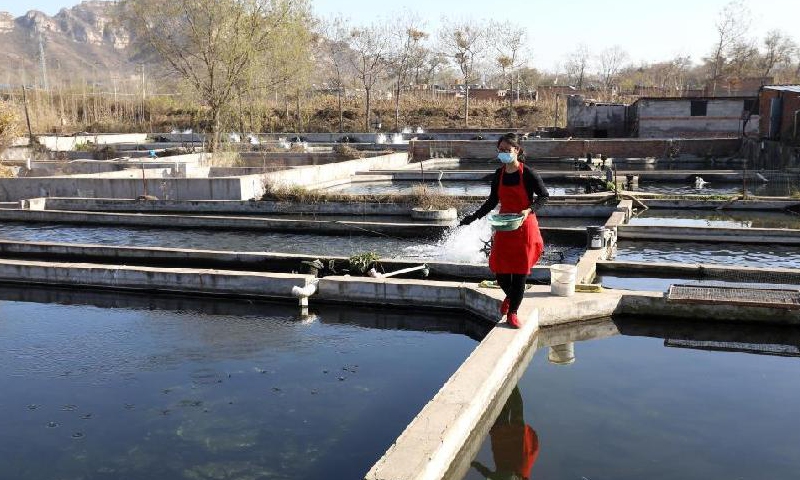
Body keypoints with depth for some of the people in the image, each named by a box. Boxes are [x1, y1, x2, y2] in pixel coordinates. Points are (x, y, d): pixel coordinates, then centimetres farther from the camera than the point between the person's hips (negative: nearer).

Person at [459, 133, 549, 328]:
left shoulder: (528, 173, -11)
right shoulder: (499, 175, 4)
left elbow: (544, 195, -5)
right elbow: (492, 201, 14)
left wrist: (529, 210, -20)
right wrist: (474, 216, 9)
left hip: (524, 227, -4)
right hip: (503, 228, 4)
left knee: (520, 270, 1)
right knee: (499, 268, 3)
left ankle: (512, 312, 14)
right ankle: (510, 297, 36)